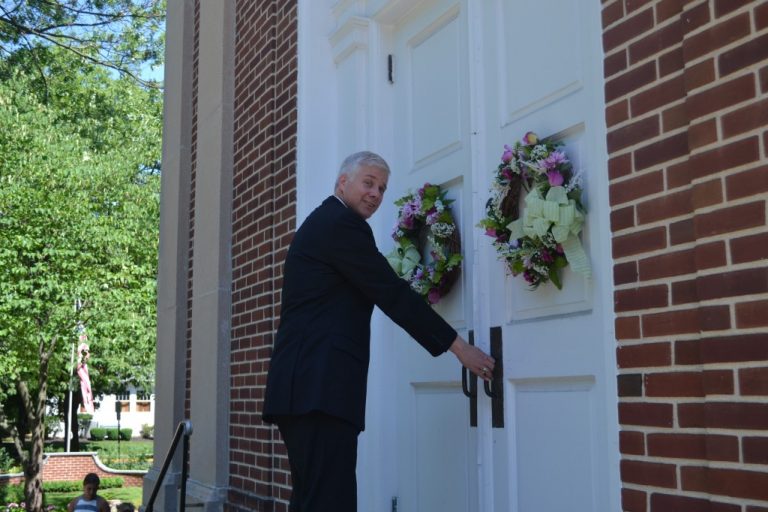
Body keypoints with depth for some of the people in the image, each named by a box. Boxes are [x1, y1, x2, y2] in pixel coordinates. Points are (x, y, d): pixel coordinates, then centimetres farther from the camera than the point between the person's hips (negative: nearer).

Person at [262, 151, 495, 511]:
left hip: (303, 384, 10)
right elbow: (392, 293, -10)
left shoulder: (323, 222, 25)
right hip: (320, 387, -10)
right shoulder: (343, 223, -7)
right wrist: (458, 346, -5)